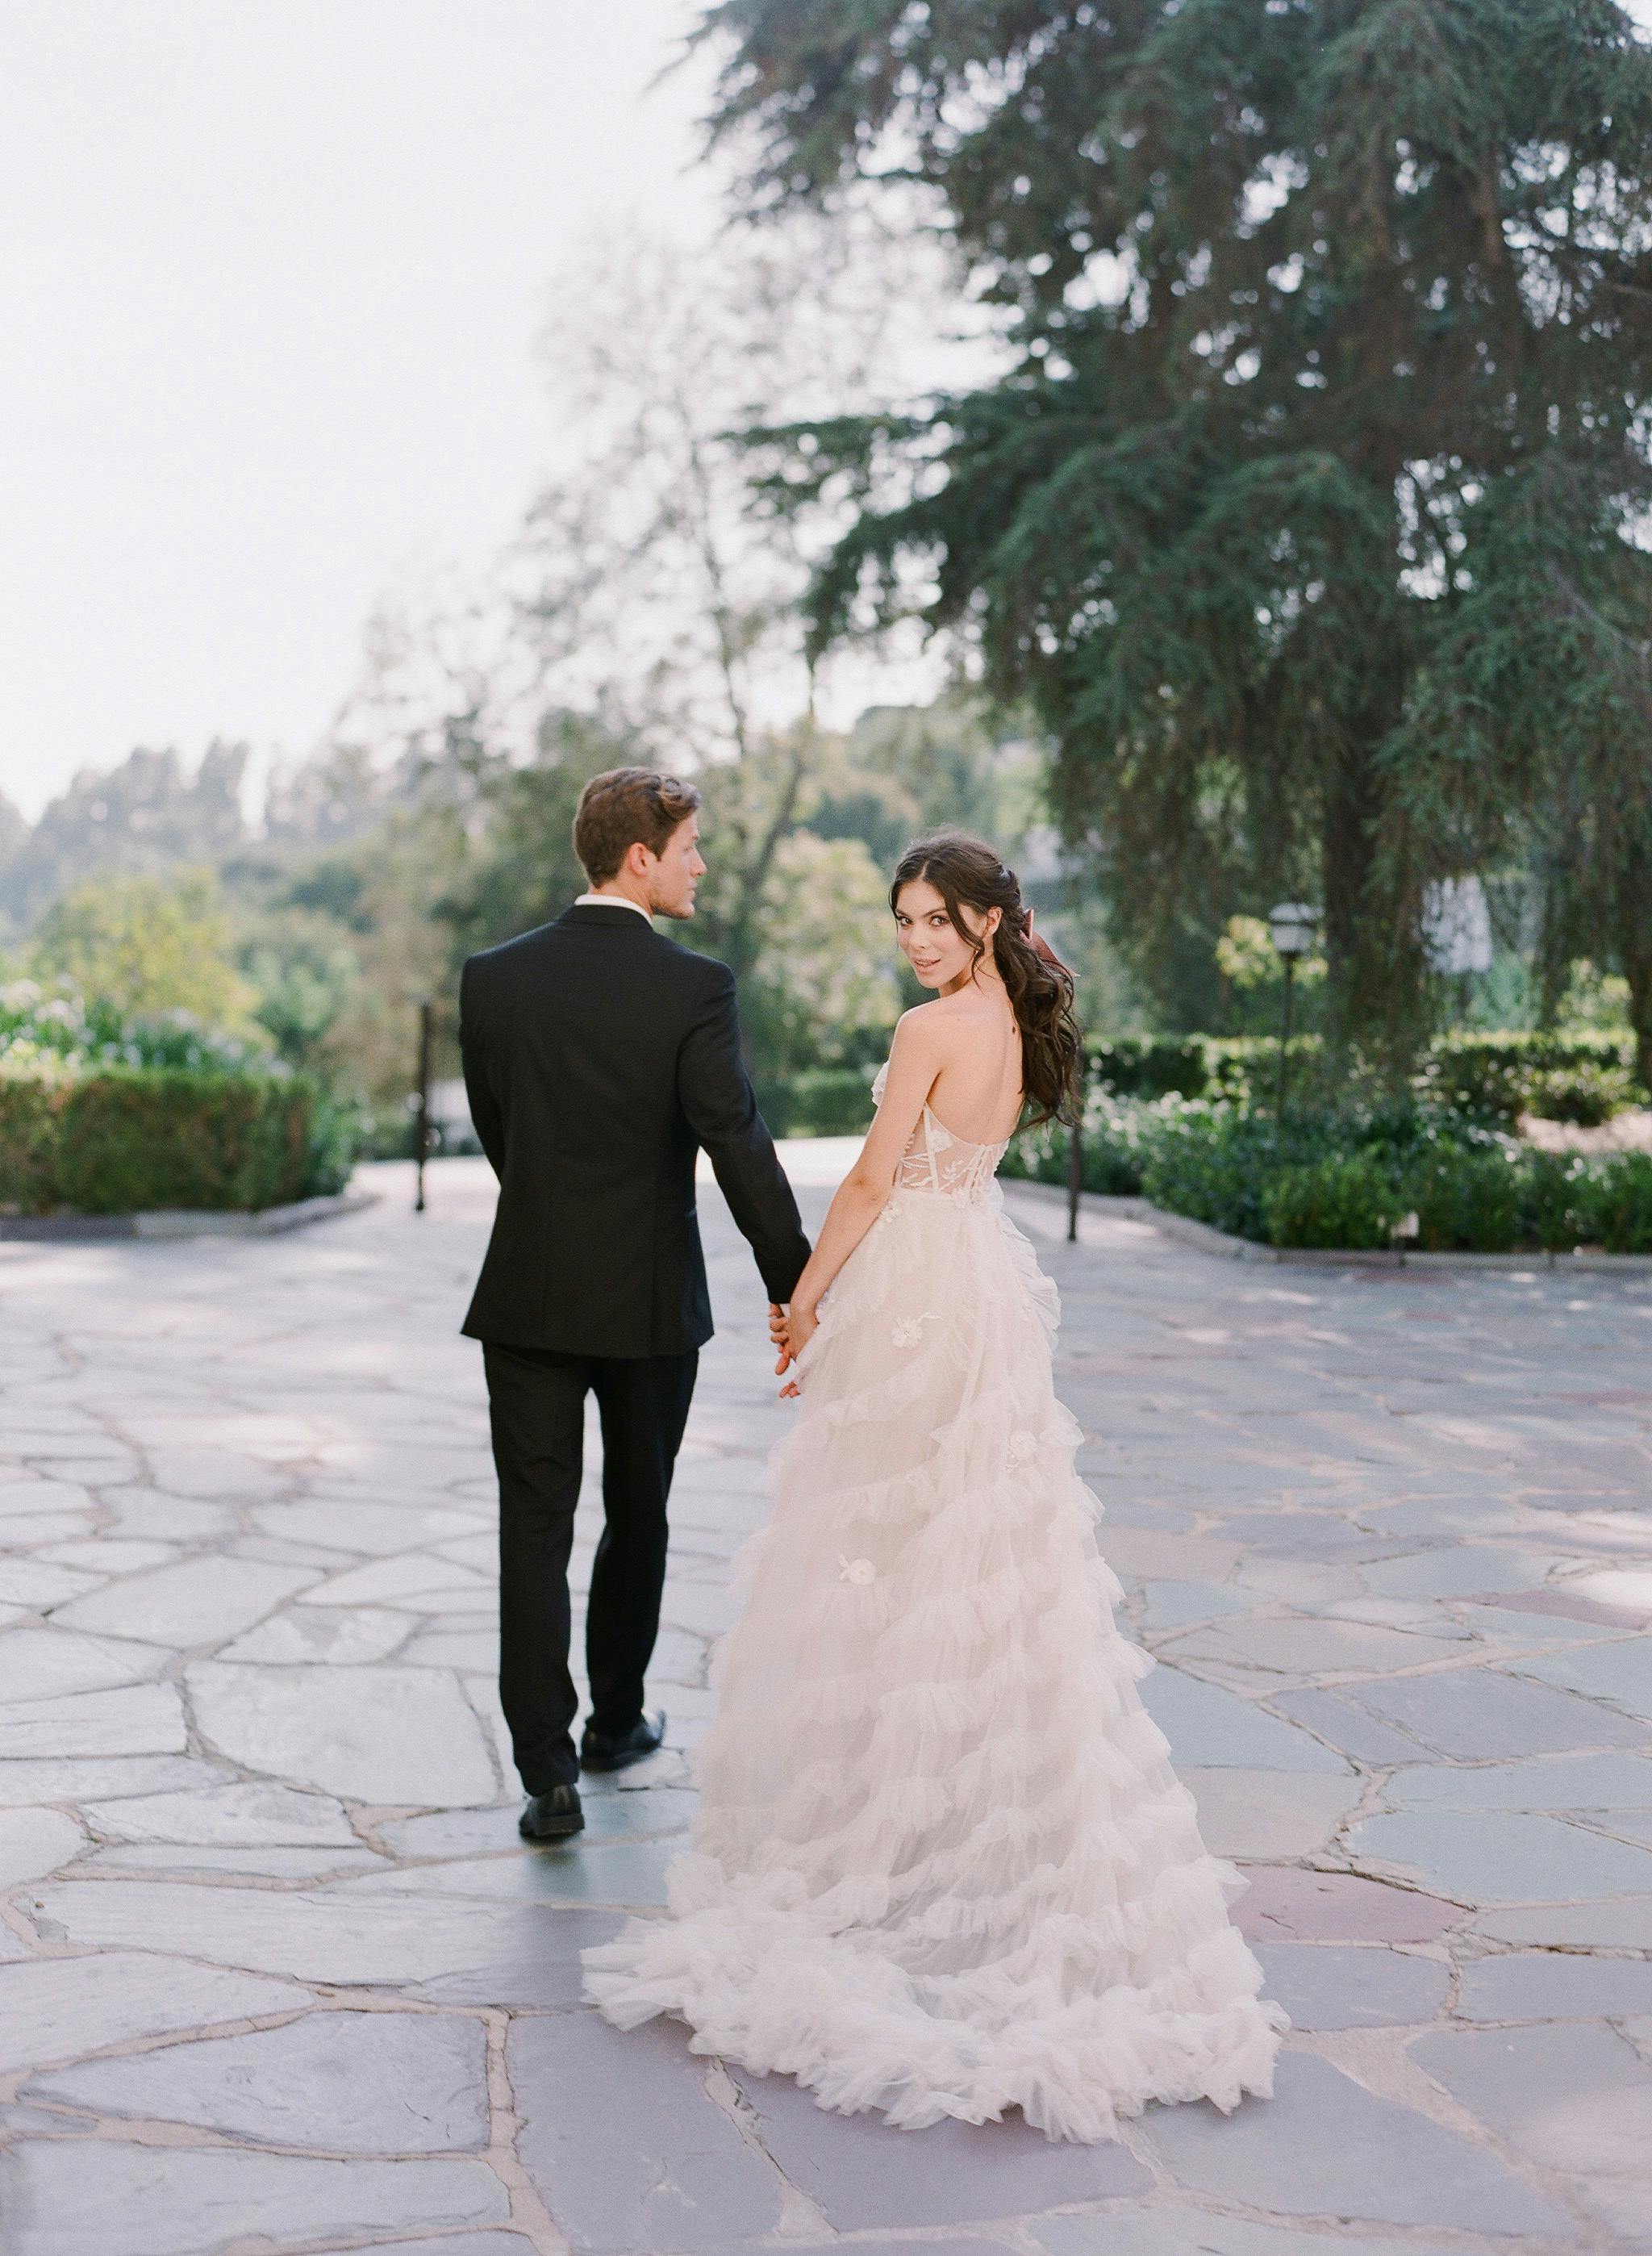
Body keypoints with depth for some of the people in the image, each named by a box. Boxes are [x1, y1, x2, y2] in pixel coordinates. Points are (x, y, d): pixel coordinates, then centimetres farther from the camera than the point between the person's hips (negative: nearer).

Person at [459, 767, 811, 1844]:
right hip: (651, 1299, -1)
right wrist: (797, 1283, -11)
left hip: (530, 1295, 1)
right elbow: (740, 1143, -17)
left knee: (536, 1530, 3)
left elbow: (493, 1126, 9)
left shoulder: (494, 978, -2)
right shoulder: (695, 986, -13)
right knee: (638, 1516, 18)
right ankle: (616, 1722, 34)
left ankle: (549, 1769, -3)